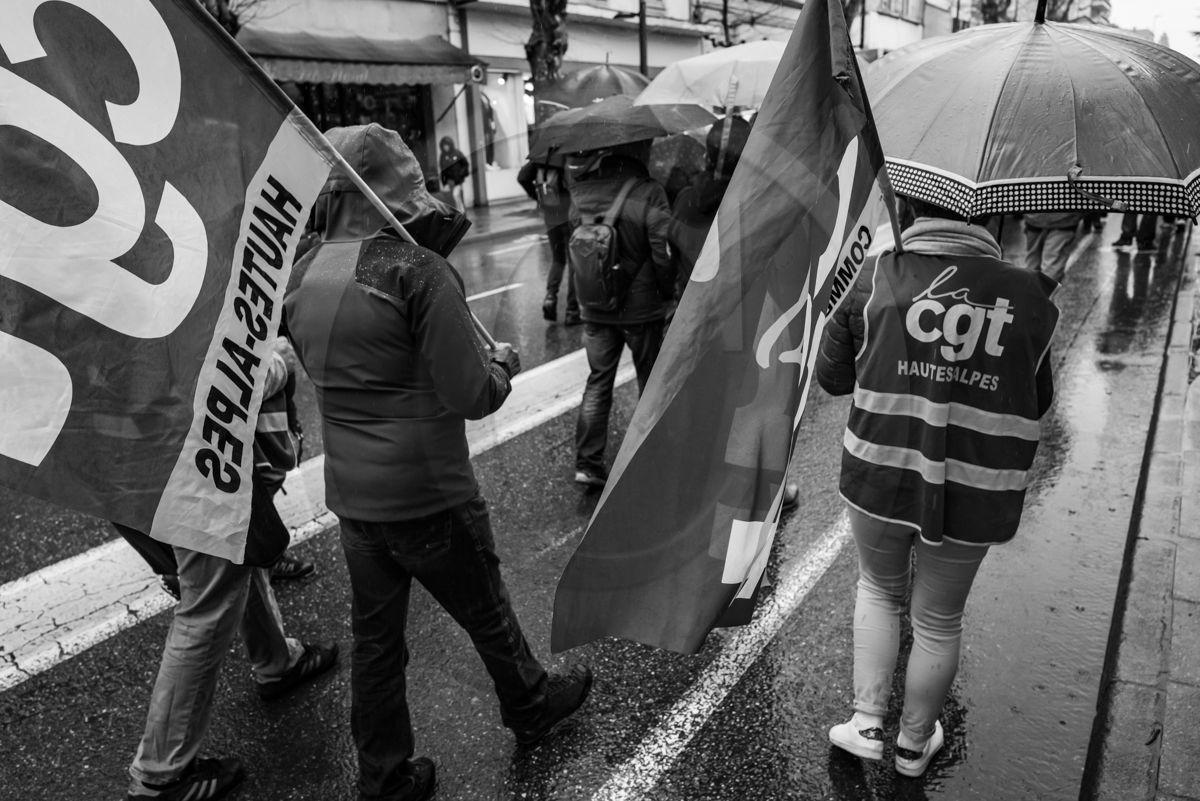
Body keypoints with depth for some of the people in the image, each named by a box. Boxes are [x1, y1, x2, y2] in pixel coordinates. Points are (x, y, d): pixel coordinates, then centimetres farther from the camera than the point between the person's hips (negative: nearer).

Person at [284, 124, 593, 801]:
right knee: (489, 617, 19)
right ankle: (532, 707, 44)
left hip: (351, 495, 6)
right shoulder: (419, 269, -21)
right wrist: (503, 364, 0)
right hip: (430, 495, -6)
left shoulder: (304, 275, 0)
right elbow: (473, 397, -23)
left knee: (376, 636, 18)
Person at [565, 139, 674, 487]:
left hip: (594, 307, 4)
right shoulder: (648, 192, -17)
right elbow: (663, 253, -18)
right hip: (642, 306, -4)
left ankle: (587, 462, 11)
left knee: (598, 380, 13)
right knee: (652, 381, 13)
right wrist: (668, 290, -2)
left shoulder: (580, 187, -4)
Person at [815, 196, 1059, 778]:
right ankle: (915, 743, 39)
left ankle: (867, 723, 27)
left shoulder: (878, 277, -5)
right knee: (939, 620, 20)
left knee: (879, 590, 27)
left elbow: (831, 375, 3)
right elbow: (1035, 404, 10)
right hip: (971, 494, 1)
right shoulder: (1027, 297, -1)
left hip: (879, 478, 0)